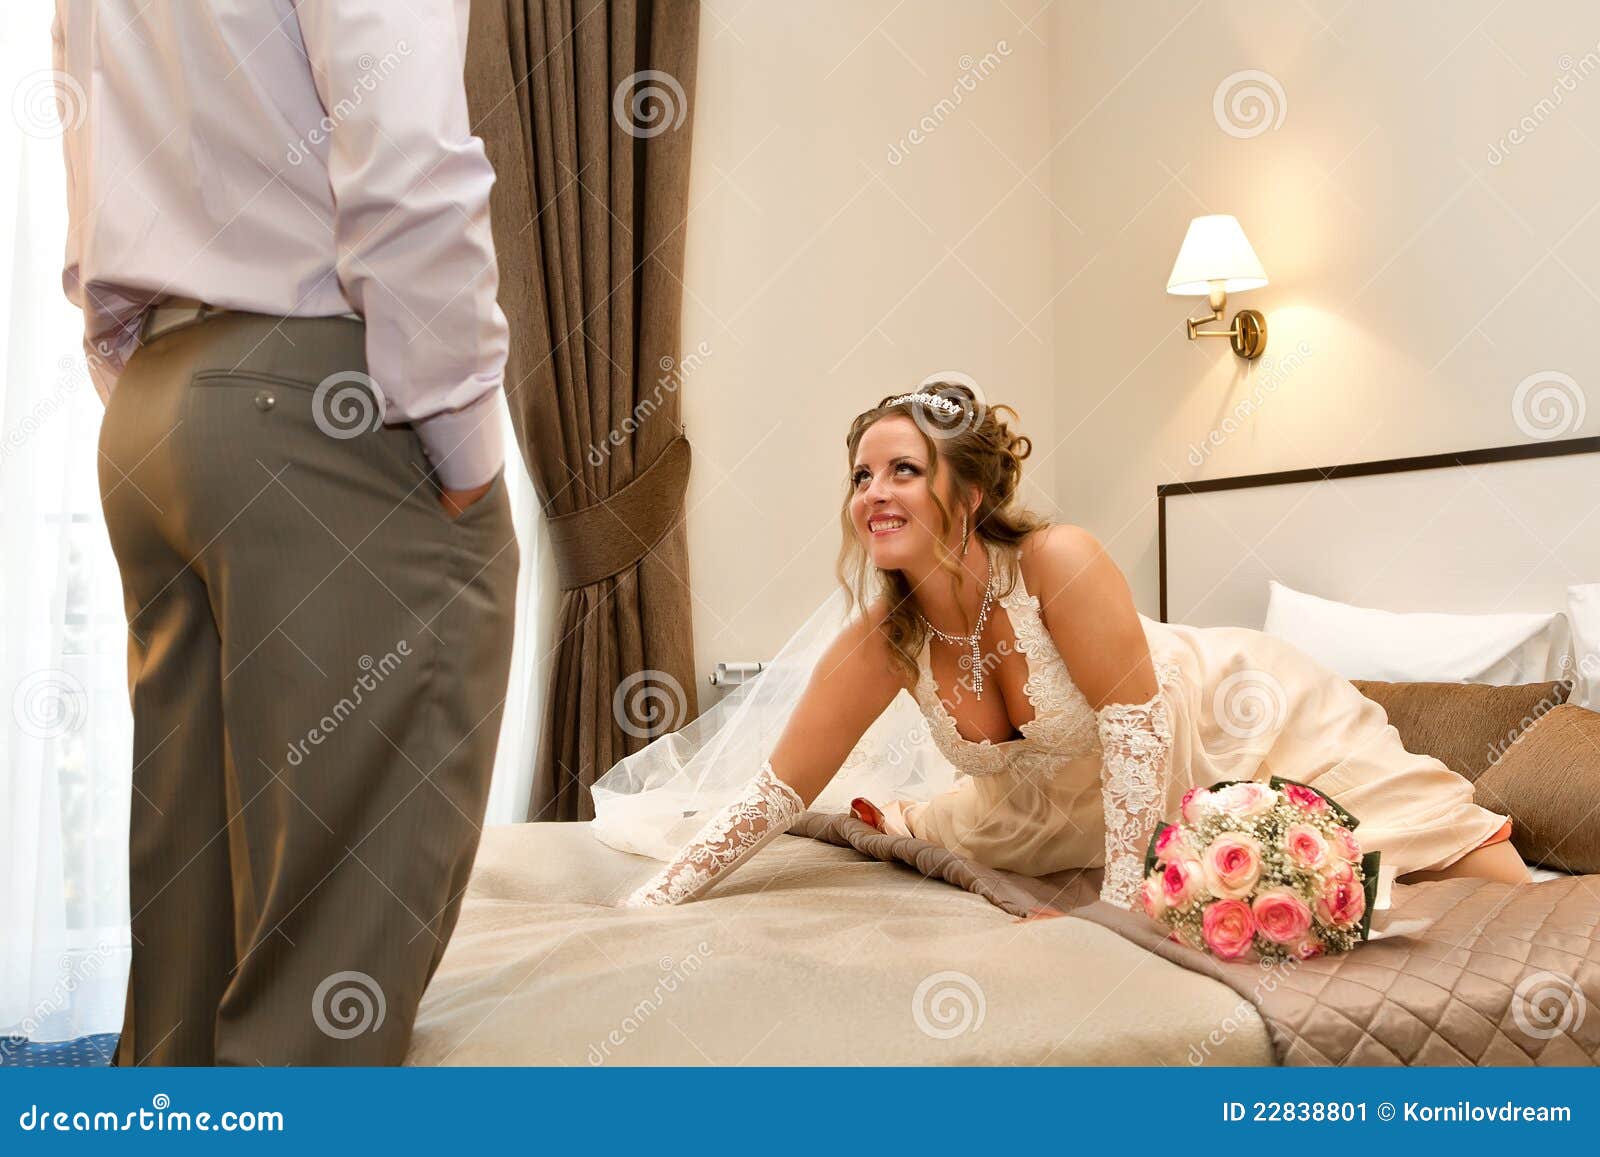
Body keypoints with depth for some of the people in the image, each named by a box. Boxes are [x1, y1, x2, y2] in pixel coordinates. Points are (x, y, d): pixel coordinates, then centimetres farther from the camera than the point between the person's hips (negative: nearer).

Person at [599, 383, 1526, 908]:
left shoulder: (1059, 562, -35)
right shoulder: (878, 646, -21)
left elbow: (1135, 716, -29)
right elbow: (774, 794, -17)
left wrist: (1123, 900, -28)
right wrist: (646, 906, -19)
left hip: (1237, 717, -4)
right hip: (1064, 790, 4)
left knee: (1499, 889, -1)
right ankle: (898, 819, 42)